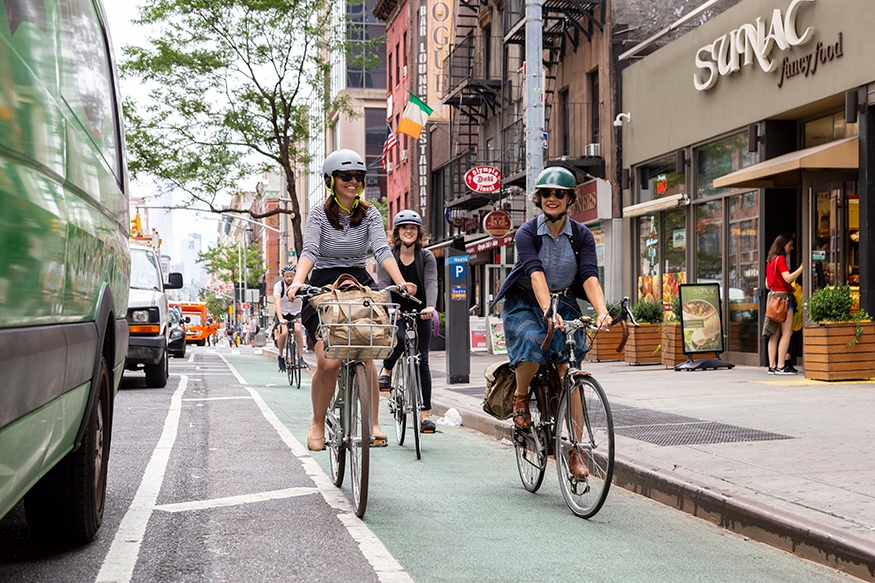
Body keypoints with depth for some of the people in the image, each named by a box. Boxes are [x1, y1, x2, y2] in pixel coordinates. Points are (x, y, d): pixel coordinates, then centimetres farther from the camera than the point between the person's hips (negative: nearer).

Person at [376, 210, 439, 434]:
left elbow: (431, 283, -16)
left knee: (422, 360, -4)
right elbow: (383, 283, -15)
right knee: (399, 339, -32)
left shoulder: (426, 257, 0)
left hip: (420, 314, 1)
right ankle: (386, 371, 1)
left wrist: (430, 306, -36)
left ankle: (425, 414, -1)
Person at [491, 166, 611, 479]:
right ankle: (520, 396, -2)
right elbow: (535, 273, -28)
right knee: (533, 343, -34)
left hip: (564, 303, 2)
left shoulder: (582, 235, -6)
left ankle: (576, 451, -6)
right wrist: (547, 310, -45)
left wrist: (602, 311, -37)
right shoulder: (527, 233, -13)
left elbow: (590, 276, -19)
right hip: (525, 303, -2)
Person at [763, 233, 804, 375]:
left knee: (775, 334, 8)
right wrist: (802, 267, -22)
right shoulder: (781, 259, -8)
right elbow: (788, 278, -21)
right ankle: (781, 366, -12)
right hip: (783, 297, -9)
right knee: (786, 333, -8)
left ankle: (772, 366, 7)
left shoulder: (770, 260, 18)